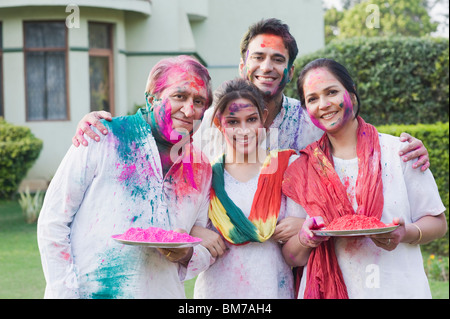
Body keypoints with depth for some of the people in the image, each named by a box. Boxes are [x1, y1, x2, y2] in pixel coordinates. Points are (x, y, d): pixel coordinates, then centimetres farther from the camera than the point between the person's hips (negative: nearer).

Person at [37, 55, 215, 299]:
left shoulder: (201, 170, 6)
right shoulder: (104, 139, -6)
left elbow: (207, 249, 14)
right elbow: (52, 223, -6)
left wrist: (187, 254, -8)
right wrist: (67, 293, -12)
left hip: (162, 292, 3)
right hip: (88, 290, -3)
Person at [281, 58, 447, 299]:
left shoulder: (398, 152, -2)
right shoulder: (302, 169, 2)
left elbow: (438, 223, 2)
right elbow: (291, 257, 2)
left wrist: (406, 233, -17)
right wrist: (305, 239, -18)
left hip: (397, 289, -1)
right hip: (330, 292, 1)